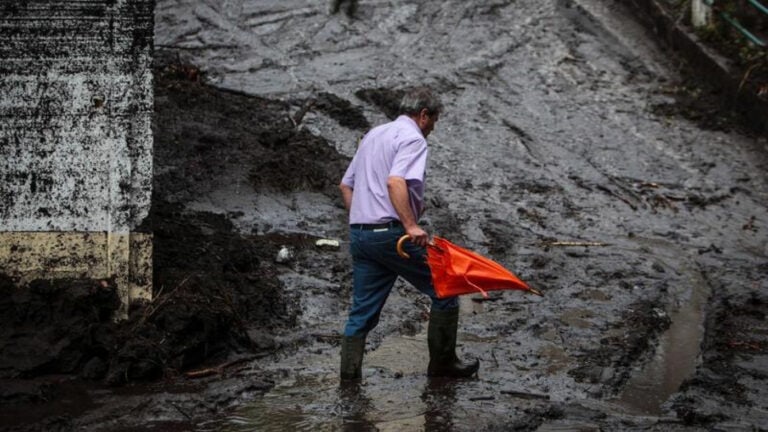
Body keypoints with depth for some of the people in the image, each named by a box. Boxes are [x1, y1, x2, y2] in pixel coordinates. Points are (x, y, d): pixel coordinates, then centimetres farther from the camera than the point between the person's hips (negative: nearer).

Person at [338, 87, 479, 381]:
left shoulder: (373, 135, 21)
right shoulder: (412, 138, -7)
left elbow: (345, 185, 23)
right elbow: (395, 182, -25)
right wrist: (411, 226, -28)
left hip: (360, 234, 9)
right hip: (391, 233, -8)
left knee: (363, 310, 9)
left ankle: (349, 374, 3)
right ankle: (442, 363, 12)